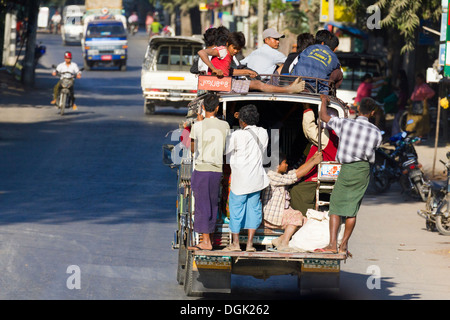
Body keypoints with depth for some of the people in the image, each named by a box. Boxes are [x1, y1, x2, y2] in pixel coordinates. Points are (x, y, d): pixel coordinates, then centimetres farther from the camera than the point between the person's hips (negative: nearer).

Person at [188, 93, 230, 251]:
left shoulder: (198, 126, -7)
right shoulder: (224, 125, 1)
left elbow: (193, 148, 7)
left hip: (202, 169, -4)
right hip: (217, 169, 4)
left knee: (202, 205, -2)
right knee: (213, 205, 13)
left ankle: (206, 241, -6)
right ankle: (209, 238, 18)